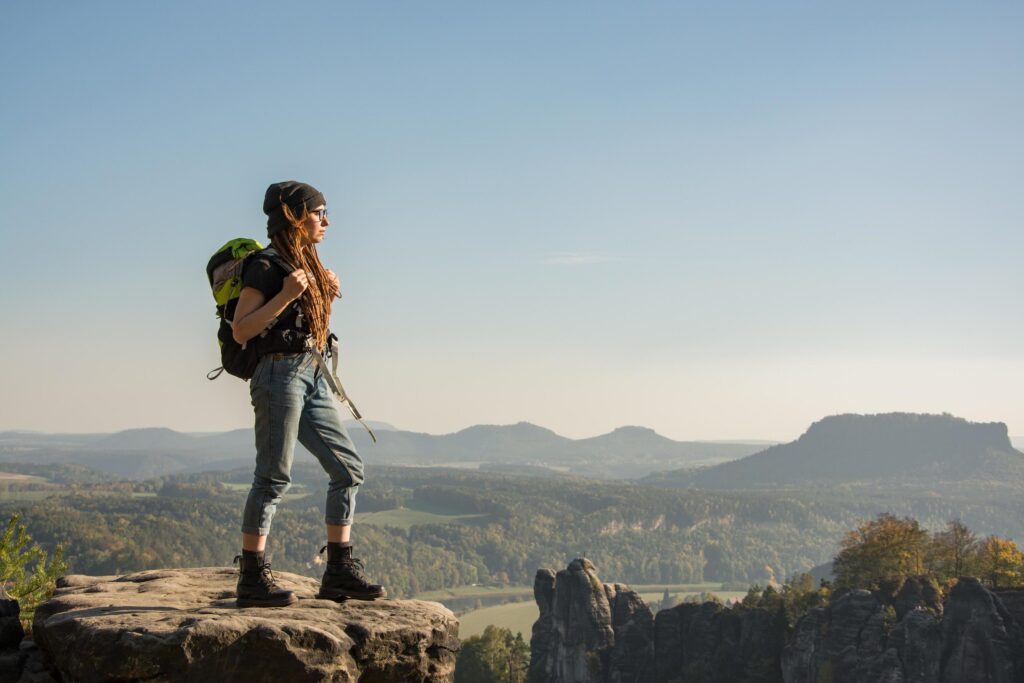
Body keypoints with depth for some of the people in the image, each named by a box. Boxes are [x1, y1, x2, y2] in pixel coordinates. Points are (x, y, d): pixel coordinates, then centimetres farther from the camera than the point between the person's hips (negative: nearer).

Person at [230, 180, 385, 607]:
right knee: (274, 476, -8)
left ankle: (339, 572, 11)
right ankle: (252, 578, -3)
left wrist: (327, 297, 11)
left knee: (349, 468, 6)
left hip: (312, 378, 9)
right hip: (281, 374, -9)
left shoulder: (306, 264, 19)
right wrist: (286, 295, -20)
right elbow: (240, 330, -14)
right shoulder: (267, 265, -7)